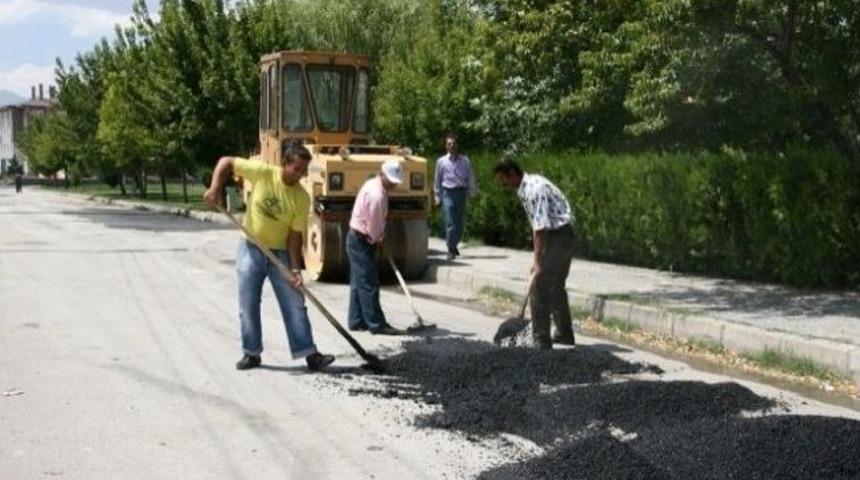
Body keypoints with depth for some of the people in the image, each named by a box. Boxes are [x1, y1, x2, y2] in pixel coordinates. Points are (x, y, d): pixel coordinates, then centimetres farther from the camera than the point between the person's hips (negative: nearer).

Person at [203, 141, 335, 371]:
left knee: (295, 304, -2)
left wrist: (295, 269, -17)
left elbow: (295, 235, -10)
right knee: (248, 305, 6)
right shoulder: (262, 173, -14)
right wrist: (215, 188, -21)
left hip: (280, 252, 0)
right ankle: (252, 353, 19)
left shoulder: (302, 198, -12)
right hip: (251, 249, 0)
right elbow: (226, 162, -6)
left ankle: (309, 354, 2)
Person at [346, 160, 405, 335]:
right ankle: (376, 324, -2)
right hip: (362, 242, -10)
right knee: (369, 283, -6)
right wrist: (378, 241, -2)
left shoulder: (372, 185, 9)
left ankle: (356, 321, 20)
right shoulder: (376, 195, -24)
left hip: (357, 239, 10)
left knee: (358, 282, 14)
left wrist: (378, 239, 9)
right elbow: (374, 224, -19)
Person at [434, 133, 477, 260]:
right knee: (450, 223, -8)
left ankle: (454, 246, 30)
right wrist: (438, 195, 11)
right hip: (447, 193, -2)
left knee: (460, 223, 9)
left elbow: (470, 178, 7)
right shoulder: (441, 161, 3)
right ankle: (451, 251, -2)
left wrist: (472, 193, 1)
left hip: (461, 192, 2)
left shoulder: (465, 161, 4)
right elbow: (437, 180, 11)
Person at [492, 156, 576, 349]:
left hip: (557, 237, -10)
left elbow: (540, 228, -25)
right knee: (556, 287, 19)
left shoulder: (533, 189, -21)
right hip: (563, 237, 10)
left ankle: (541, 340, -8)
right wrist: (538, 257, 17)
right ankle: (565, 334, 30)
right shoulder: (525, 187, 11)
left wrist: (537, 261, -25)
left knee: (539, 287, -10)